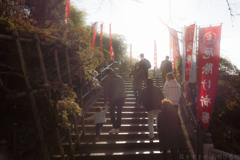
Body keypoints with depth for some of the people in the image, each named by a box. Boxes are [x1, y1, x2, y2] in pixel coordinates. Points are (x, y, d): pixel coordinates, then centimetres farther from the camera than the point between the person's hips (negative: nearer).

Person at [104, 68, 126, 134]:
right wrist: (124, 97, 17)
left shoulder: (108, 79, -4)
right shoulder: (119, 78, 9)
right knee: (119, 112, 12)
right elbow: (123, 88, 11)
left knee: (112, 112, 9)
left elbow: (106, 91, -5)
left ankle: (115, 127, 1)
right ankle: (117, 128, 15)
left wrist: (105, 101, -1)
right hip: (121, 97, 4)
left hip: (113, 98, -4)